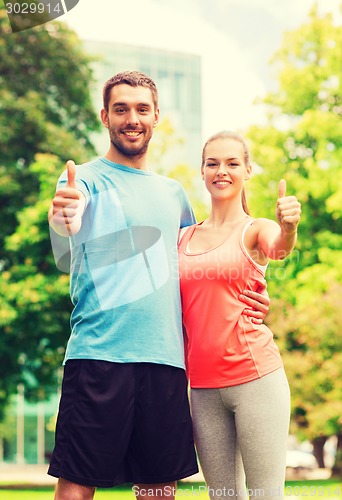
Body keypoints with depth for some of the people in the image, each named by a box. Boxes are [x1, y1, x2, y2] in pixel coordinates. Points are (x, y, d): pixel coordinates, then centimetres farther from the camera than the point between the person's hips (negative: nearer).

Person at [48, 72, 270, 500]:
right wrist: (63, 217, -45)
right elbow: (68, 219, -20)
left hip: (166, 358, 5)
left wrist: (246, 301, 10)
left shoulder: (173, 193, 20)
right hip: (99, 353, -5)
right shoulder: (86, 179, 3)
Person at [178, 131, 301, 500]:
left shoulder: (256, 230, 2)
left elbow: (279, 248, -23)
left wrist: (287, 227, -45)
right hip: (203, 386, 4)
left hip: (254, 377, -4)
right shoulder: (184, 238, 14)